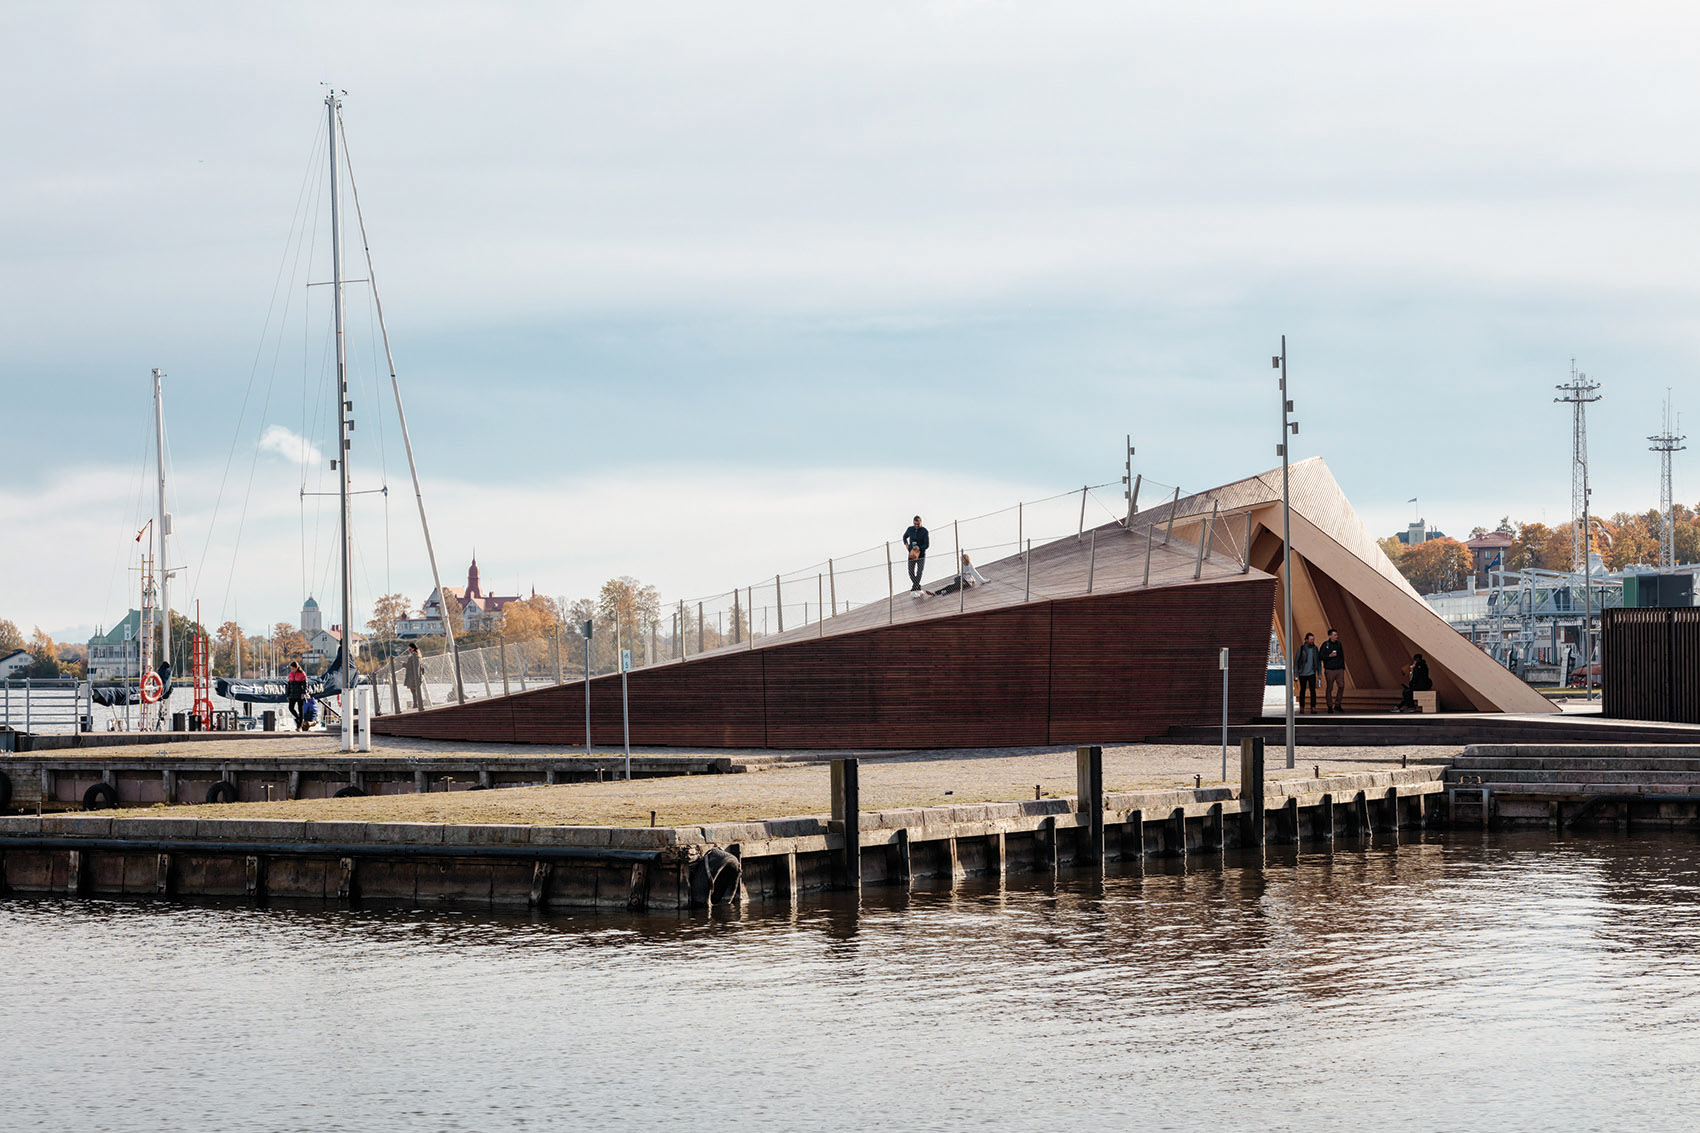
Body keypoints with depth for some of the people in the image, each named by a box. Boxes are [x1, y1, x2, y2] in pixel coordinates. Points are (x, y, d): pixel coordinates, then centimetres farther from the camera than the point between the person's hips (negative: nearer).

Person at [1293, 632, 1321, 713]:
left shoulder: (1315, 649, 3)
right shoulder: (1301, 648, -6)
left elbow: (1318, 661, 11)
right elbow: (1296, 661, -3)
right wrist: (1295, 674, -6)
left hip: (1311, 673, 1)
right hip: (1302, 673, -1)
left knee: (1313, 690, -9)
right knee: (1302, 690, 7)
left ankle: (1313, 707, -9)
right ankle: (1301, 707, 18)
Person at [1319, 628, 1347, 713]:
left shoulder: (1339, 644, 10)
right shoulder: (1325, 645, -4)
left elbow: (1342, 656, 16)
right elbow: (1321, 656, -6)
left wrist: (1343, 667, 13)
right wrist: (1329, 656, -20)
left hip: (1339, 670, 4)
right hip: (1329, 670, -4)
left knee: (1341, 686, -4)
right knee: (1329, 688, 1)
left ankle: (1337, 705, 9)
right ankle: (1330, 707, 10)